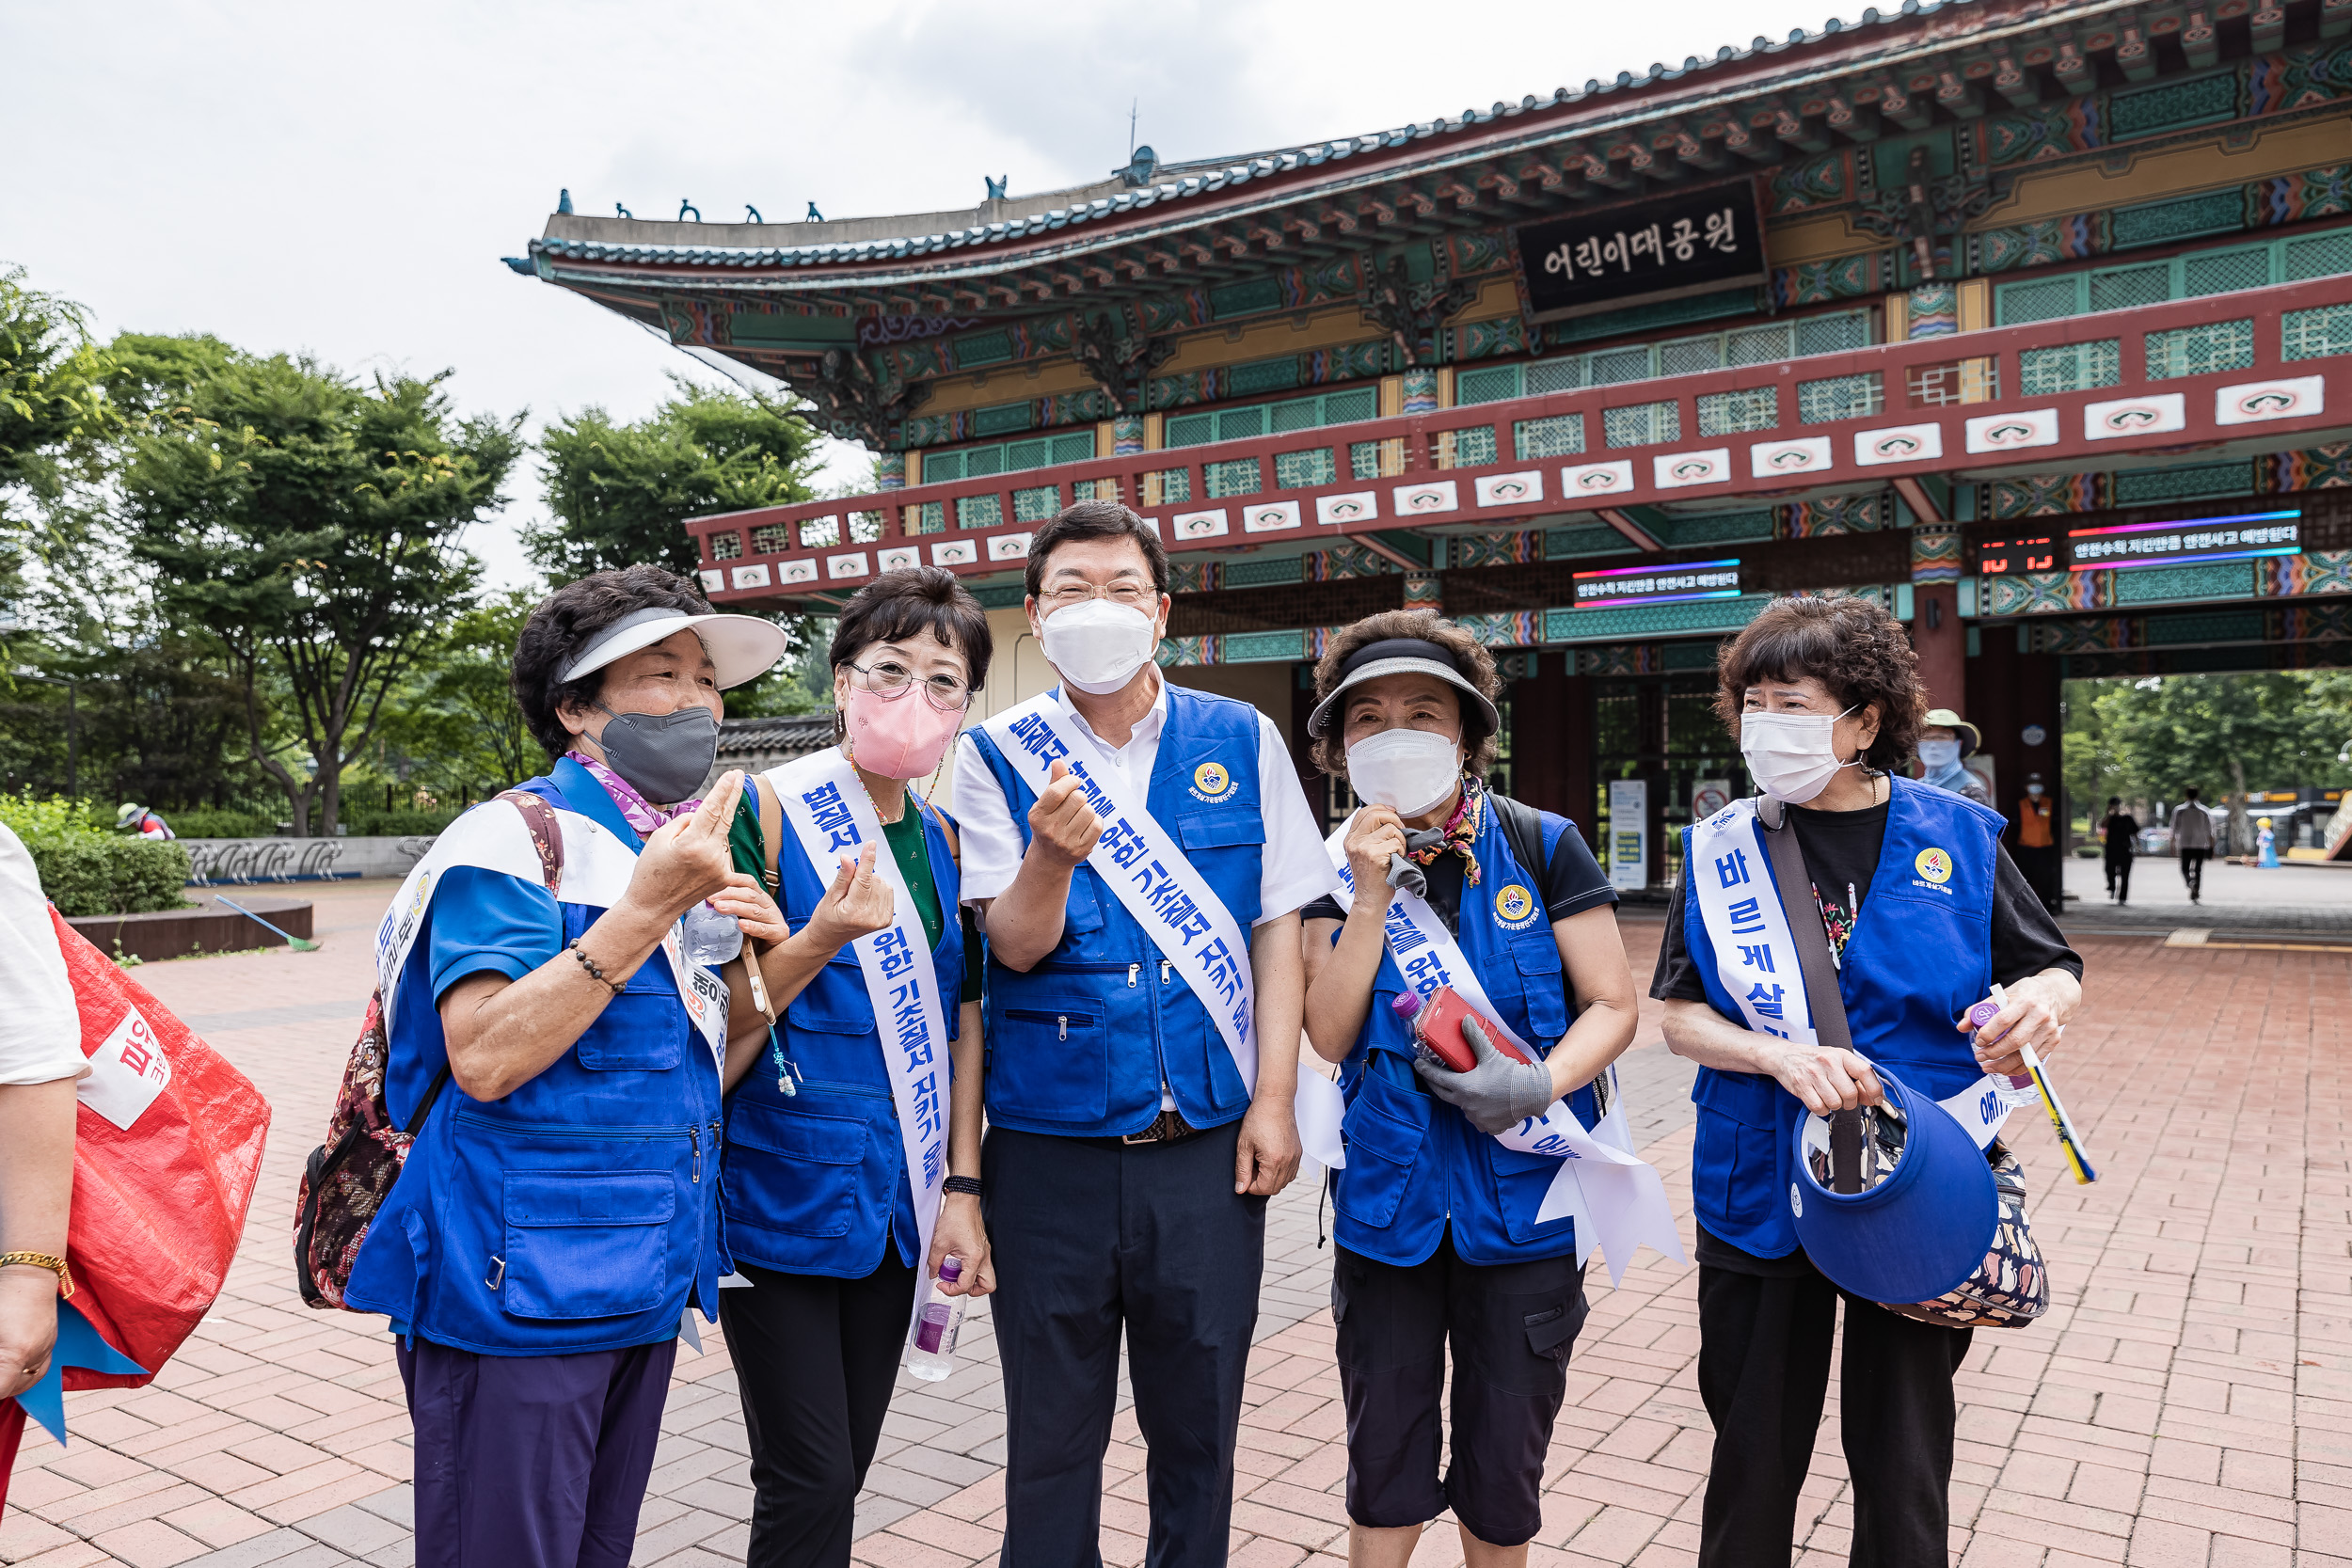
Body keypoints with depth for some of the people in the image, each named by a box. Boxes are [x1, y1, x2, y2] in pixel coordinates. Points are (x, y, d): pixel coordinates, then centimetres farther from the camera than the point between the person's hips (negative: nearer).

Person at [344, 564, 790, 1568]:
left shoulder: (682, 853, 12)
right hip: (523, 1288, -8)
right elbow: (485, 1059, -24)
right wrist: (646, 909, -27)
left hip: (641, 1285, 8)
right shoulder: (517, 838, -12)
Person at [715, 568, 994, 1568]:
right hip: (782, 1193, -5)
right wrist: (823, 937, -27)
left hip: (894, 1201, 5)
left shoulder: (942, 837, 7)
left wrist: (963, 1192, 6)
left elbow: (962, 1020, 10)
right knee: (811, 1485, -3)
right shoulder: (768, 811, -9)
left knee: (842, 1470, 14)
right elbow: (719, 1019, -11)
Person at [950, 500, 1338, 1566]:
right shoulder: (996, 754, -1)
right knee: (1051, 1435, 13)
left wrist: (1272, 1100, -3)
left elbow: (1278, 927, 4)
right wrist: (1052, 852, -28)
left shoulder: (1243, 740, 2)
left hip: (1209, 1144, 1)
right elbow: (1014, 944, -7)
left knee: (1198, 1426, 15)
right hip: (1048, 1146, 0)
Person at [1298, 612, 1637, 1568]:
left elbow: (1613, 1007, -5)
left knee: (1505, 1476, 15)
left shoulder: (1542, 848, -6)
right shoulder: (1338, 864, -1)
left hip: (1524, 1199, -1)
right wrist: (1371, 894, -18)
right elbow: (1330, 1036, -8)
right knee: (1383, 1471, 13)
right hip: (1386, 1197, 1)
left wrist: (1538, 1085, -23)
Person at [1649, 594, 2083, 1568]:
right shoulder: (1725, 848, -2)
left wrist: (2044, 996, -20)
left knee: (1904, 1468, 15)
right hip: (1761, 1189, 0)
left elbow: (2054, 968, 4)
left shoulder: (1954, 837, -3)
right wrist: (1781, 1056, -21)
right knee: (1753, 1459, 14)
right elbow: (1678, 1015, -3)